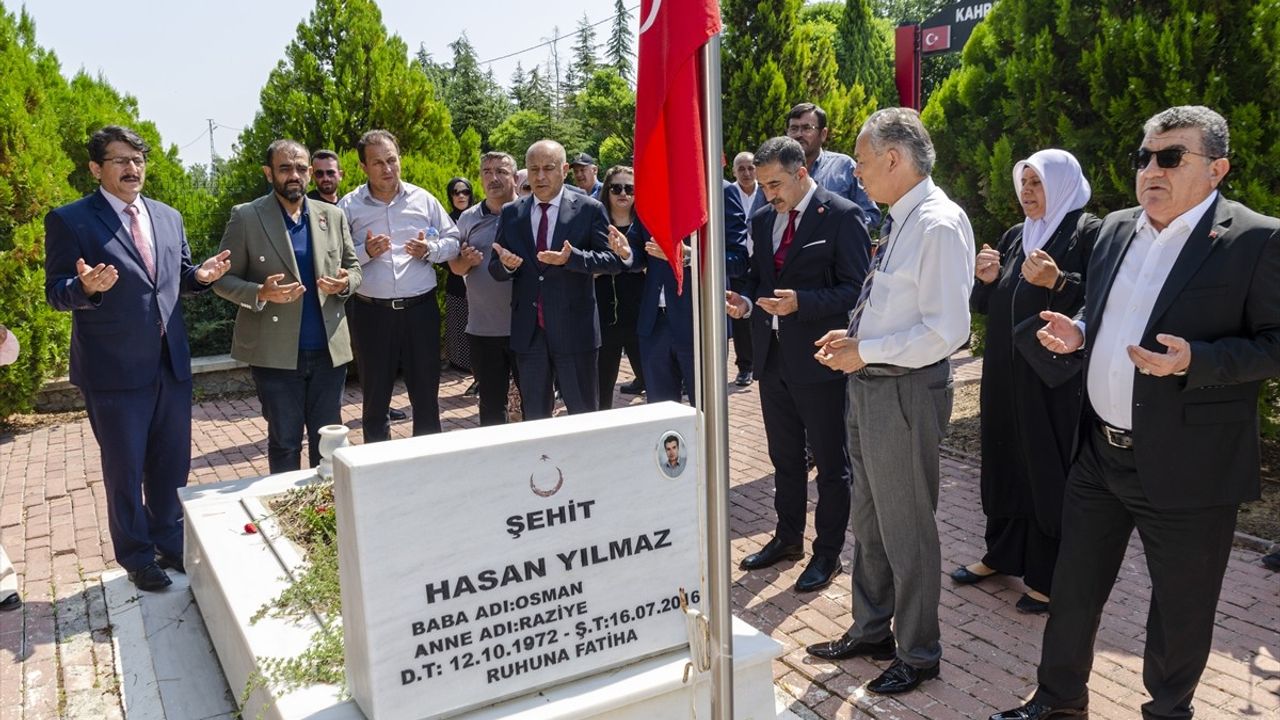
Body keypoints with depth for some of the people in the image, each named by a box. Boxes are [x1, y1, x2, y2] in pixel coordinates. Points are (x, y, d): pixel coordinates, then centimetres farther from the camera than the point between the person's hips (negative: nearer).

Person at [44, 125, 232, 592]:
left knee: (173, 463, 16)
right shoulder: (70, 220, -6)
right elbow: (56, 293, -6)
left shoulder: (168, 217, 11)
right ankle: (137, 557, 26)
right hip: (114, 371, -5)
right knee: (125, 470, 9)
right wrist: (86, 287, -28)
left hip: (172, 363, 5)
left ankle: (170, 543, 34)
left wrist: (201, 275, -6)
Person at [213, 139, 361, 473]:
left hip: (329, 349, 3)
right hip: (276, 353, -3)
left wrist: (344, 283, -9)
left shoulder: (333, 216, 7)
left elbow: (354, 268, 14)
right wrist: (261, 293, -20)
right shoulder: (246, 217, -3)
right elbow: (224, 280, -1)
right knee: (284, 443, 8)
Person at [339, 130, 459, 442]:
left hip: (420, 309, 1)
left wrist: (430, 250, -10)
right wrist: (365, 252, -17)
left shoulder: (423, 199, 5)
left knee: (426, 393, 9)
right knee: (375, 396, 12)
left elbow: (453, 241, 9)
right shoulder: (349, 206, 1)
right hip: (372, 312, 0)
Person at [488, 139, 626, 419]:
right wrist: (505, 264, -16)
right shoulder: (511, 213, 7)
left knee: (585, 414, 8)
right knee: (534, 416, 15)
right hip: (527, 331, 3)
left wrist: (571, 257, -25)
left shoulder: (589, 209, -3)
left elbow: (613, 259, -8)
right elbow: (495, 269, 8)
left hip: (574, 329, -3)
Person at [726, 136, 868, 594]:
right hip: (772, 356, 7)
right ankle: (788, 538, 36)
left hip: (819, 358, -6)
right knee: (784, 457, 19)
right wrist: (746, 301, -4)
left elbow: (854, 289, -14)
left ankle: (828, 552, 22)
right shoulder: (764, 220, 10)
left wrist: (801, 302, -26)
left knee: (830, 461, 7)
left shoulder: (841, 216, -10)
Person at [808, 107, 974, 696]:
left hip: (905, 392, -9)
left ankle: (917, 654, 28)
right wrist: (855, 336, 4)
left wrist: (865, 351, -18)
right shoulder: (898, 219, 9)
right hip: (868, 384, 9)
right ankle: (870, 630, 41)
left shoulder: (939, 224, -19)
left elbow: (946, 332, -24)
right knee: (867, 521, 21)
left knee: (906, 529, 7)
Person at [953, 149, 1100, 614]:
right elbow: (984, 307, 16)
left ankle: (1048, 579, 14)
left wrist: (1057, 282, -29)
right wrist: (986, 279, -3)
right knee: (1006, 462, 15)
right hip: (1006, 374, 7)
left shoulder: (1089, 233, -7)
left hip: (1056, 378, -7)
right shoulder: (1015, 237, 14)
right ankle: (1002, 555, 31)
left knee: (1049, 471, 1)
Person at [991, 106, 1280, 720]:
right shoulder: (1116, 229, 9)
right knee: (1073, 586, 16)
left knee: (1180, 606, 13)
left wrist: (1194, 360, -26)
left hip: (1184, 466, -5)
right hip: (1098, 454, 6)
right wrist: (1076, 331, -1)